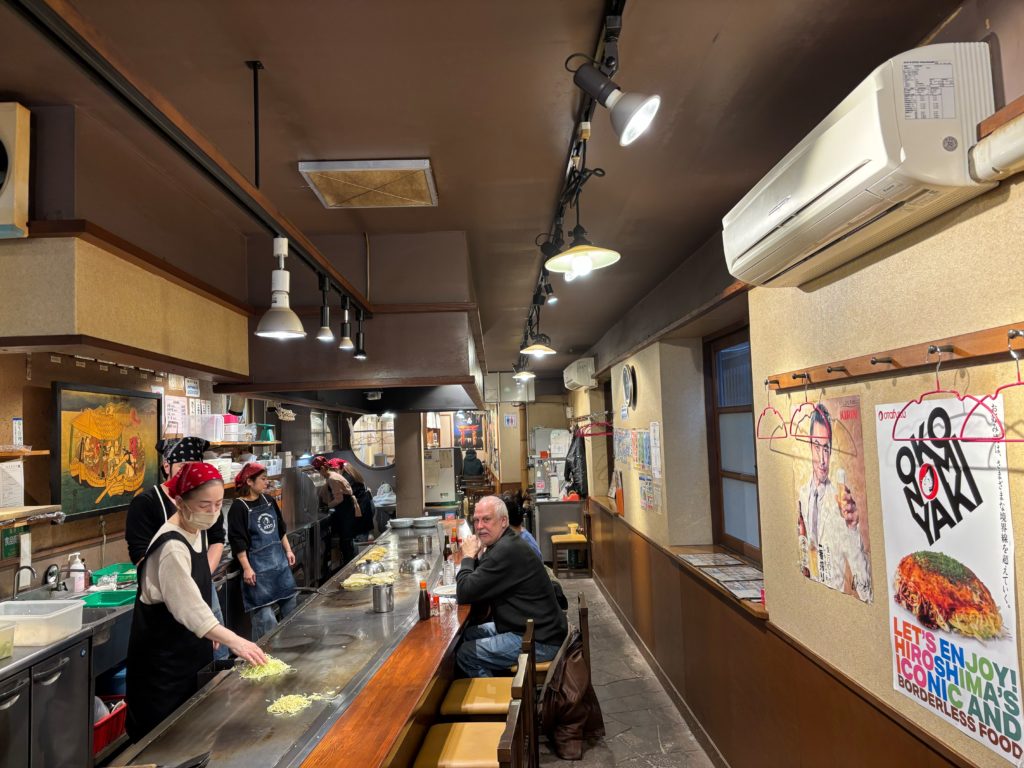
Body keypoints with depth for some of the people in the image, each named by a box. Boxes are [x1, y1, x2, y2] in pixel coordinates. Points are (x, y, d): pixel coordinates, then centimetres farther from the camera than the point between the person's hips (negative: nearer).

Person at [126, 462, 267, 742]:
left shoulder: (197, 532, 1)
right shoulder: (171, 547, -27)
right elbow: (190, 608, -30)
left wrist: (213, 632, 10)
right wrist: (233, 641, -35)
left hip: (188, 648, 9)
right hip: (163, 657, -8)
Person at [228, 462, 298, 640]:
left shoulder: (269, 501, 7)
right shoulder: (239, 507, -13)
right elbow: (238, 541, -15)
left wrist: (288, 551, 15)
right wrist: (246, 568, -17)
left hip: (279, 560, 7)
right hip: (258, 565, -7)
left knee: (290, 604, 14)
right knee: (263, 612, -5)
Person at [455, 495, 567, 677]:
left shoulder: (507, 550, -24)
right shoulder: (503, 544, 9)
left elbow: (465, 593, -22)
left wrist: (468, 556, -7)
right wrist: (474, 557, -5)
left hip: (540, 641, -10)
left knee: (464, 654, -10)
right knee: (467, 634, 17)